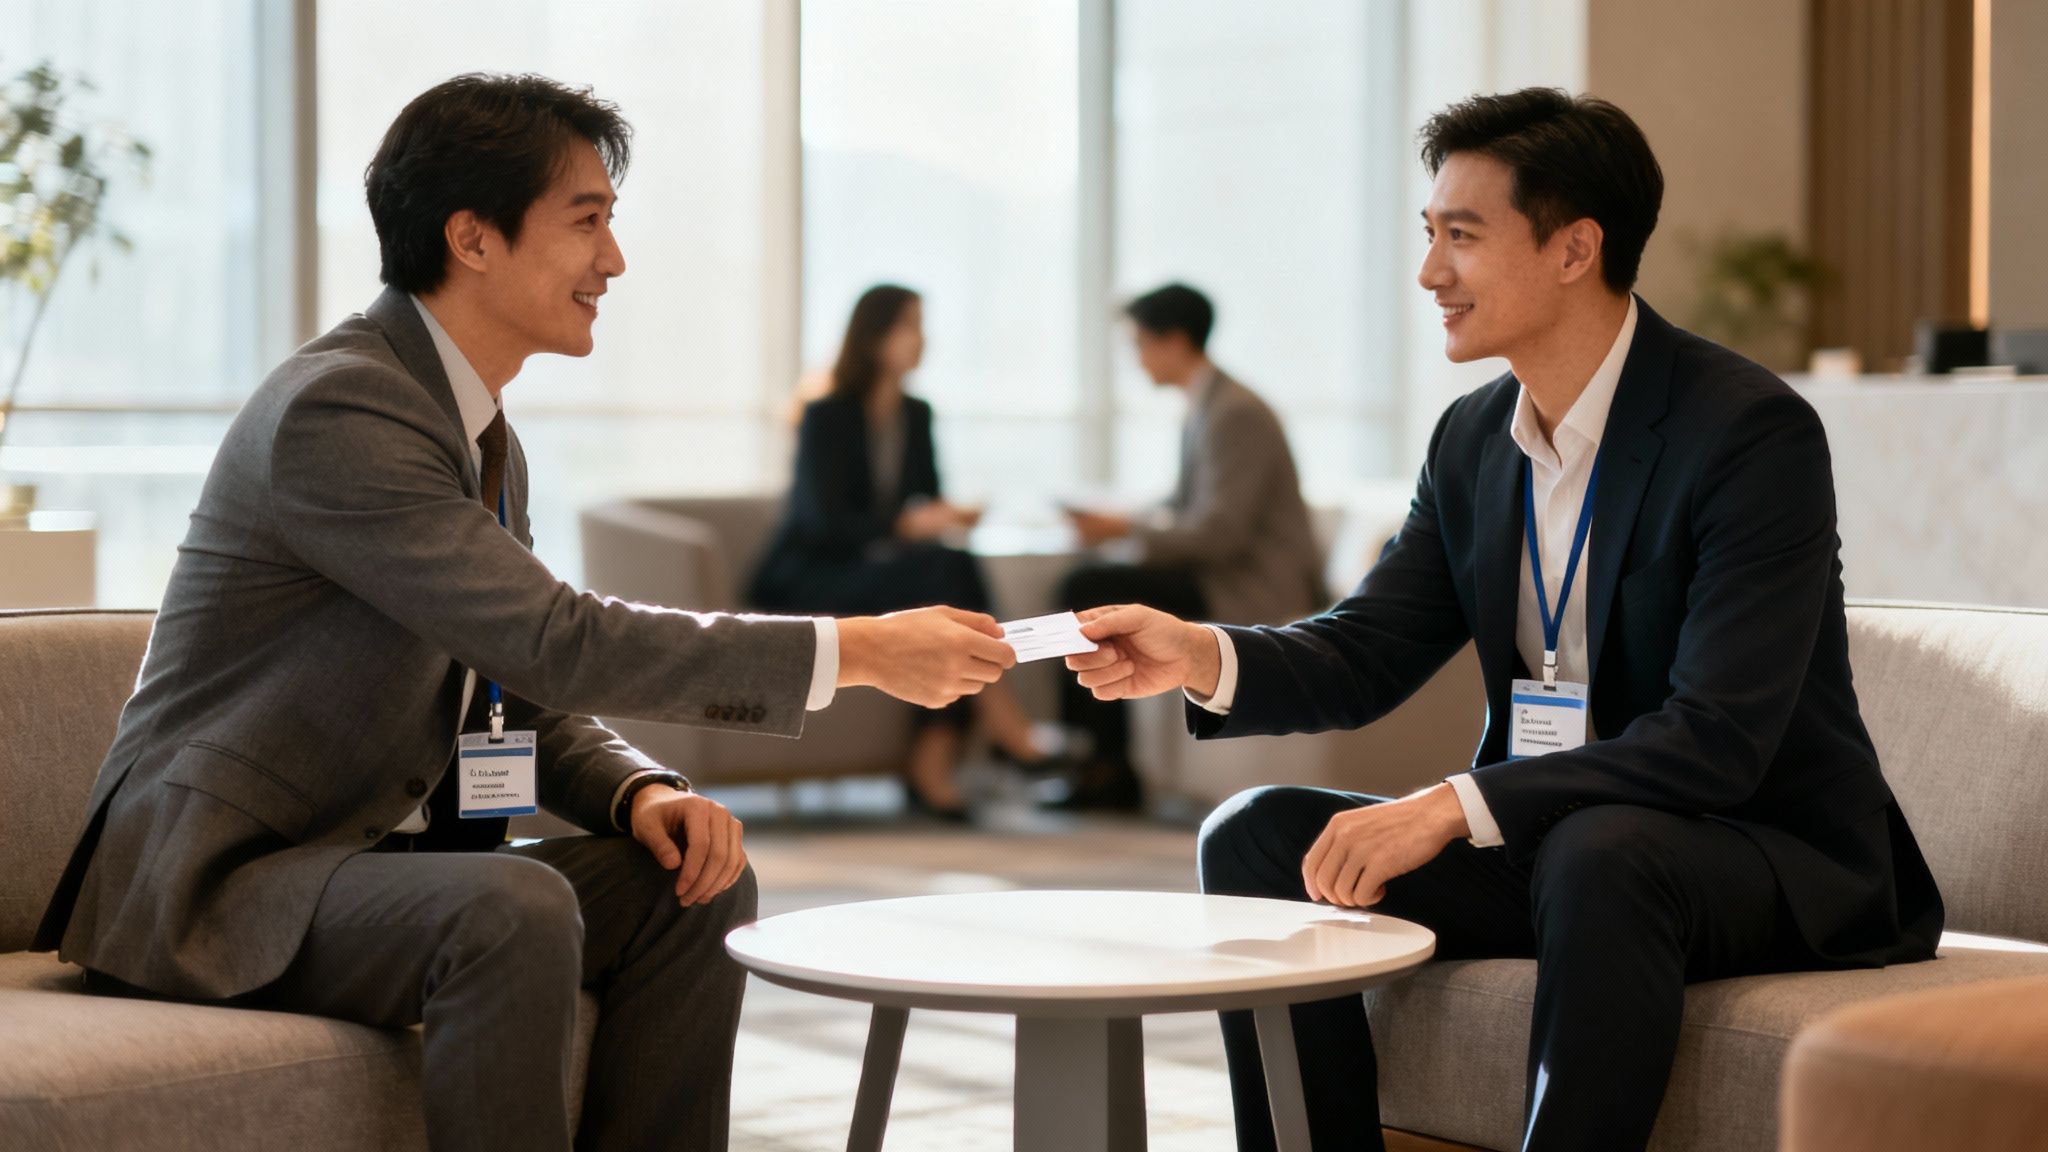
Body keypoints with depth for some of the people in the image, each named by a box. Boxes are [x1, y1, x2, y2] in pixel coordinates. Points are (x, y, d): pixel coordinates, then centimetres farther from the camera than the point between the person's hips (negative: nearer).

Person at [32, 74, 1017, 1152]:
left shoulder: (487, 439, 13)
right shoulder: (335, 409, -19)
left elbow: (530, 700, 16)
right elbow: (560, 641, -26)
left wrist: (644, 791, -7)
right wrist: (857, 650, -24)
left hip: (372, 859, 9)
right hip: (212, 883, -9)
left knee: (694, 881, -4)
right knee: (514, 913, -33)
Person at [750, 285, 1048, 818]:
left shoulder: (916, 415, 8)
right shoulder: (826, 416, -12)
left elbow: (927, 504, 9)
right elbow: (827, 524, -22)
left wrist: (947, 517, -16)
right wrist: (909, 524, -36)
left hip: (877, 571, 6)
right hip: (806, 580, -6)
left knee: (958, 569, -29)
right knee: (942, 570, -33)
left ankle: (932, 763, -38)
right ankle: (1002, 722, -34)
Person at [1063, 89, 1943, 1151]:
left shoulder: (1756, 432, -18)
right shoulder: (1472, 439, 6)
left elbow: (1717, 740, -26)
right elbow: (1365, 654, 7)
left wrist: (1451, 807, -31)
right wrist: (1201, 657, -14)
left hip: (1773, 858, -7)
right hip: (1544, 847, 7)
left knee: (1597, 856, -39)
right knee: (1259, 837, -7)